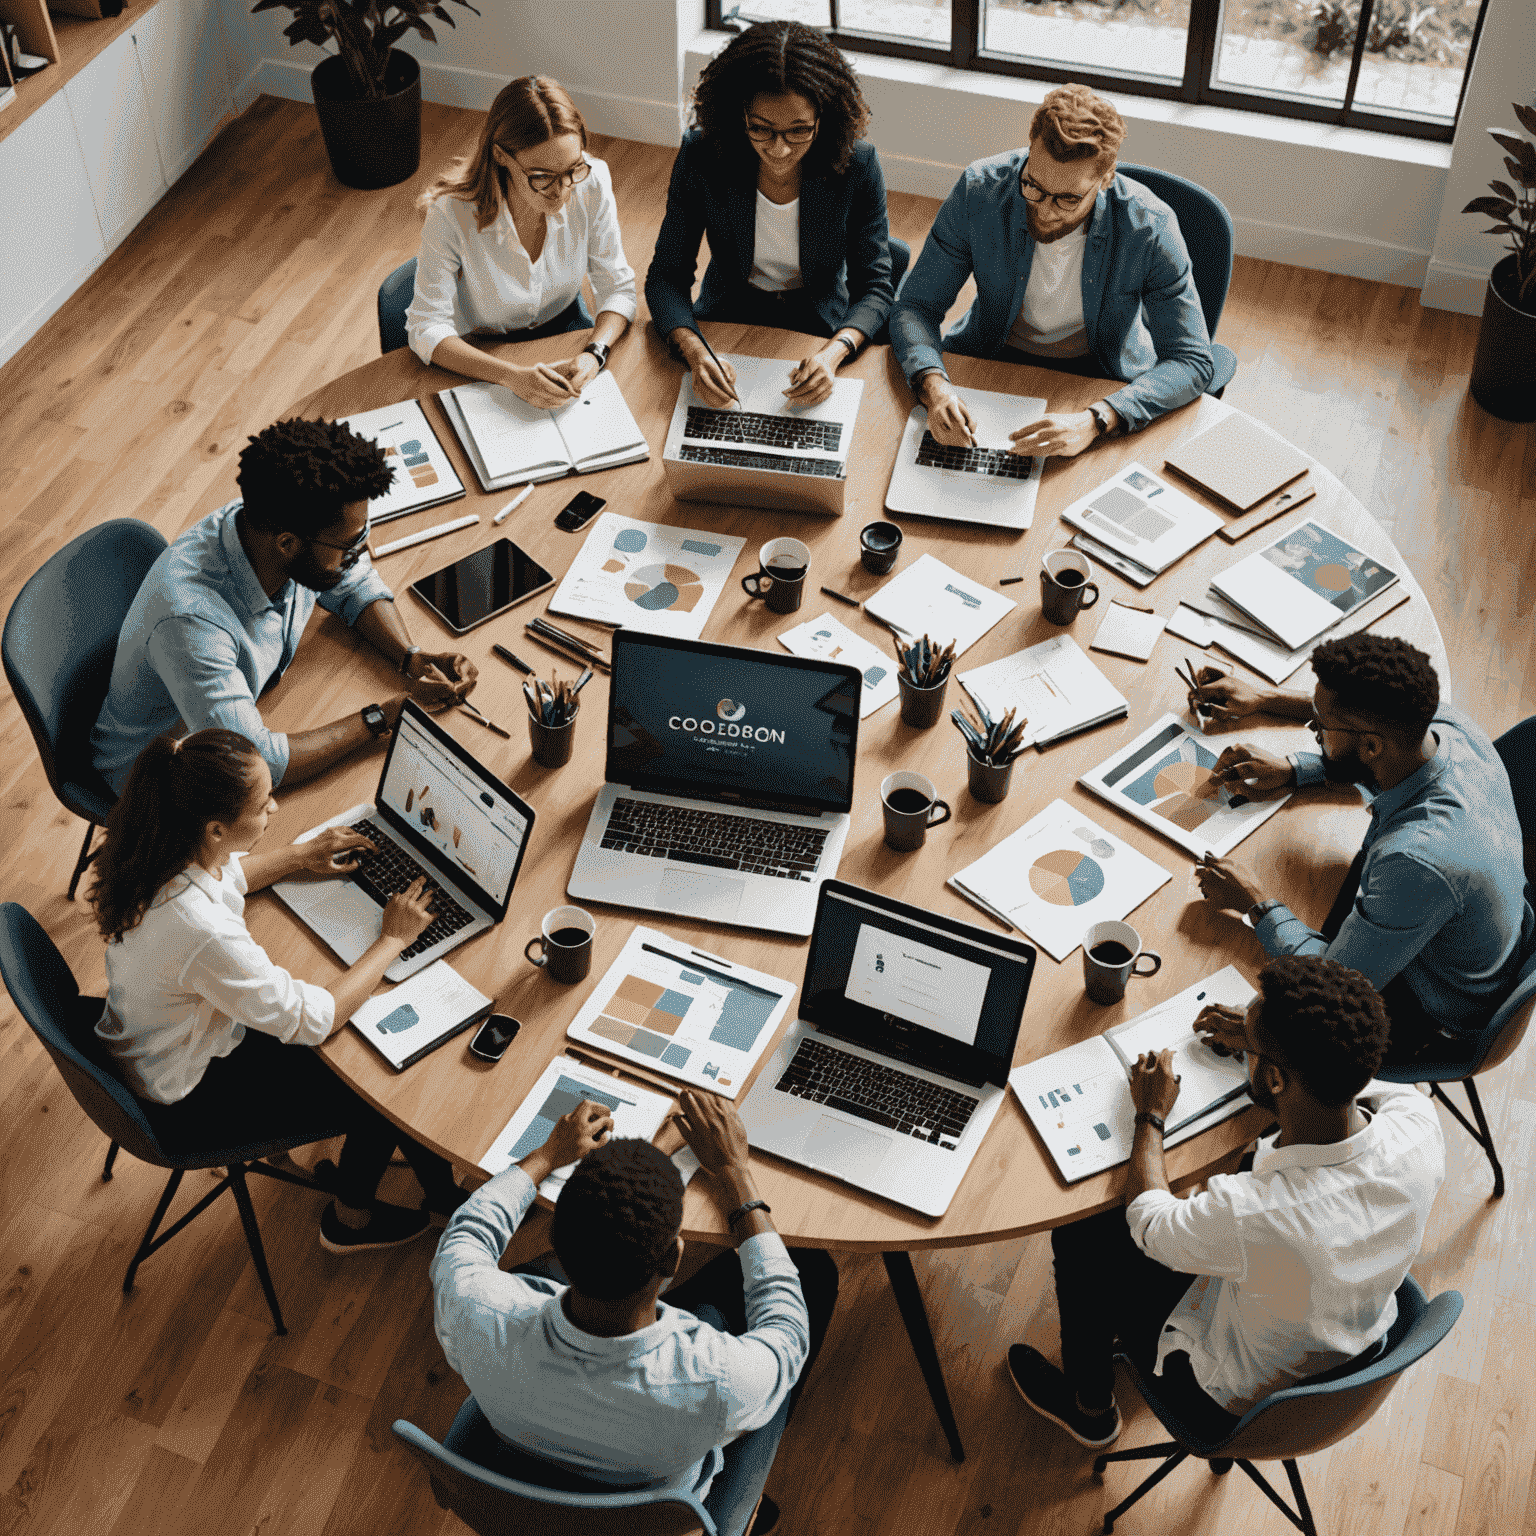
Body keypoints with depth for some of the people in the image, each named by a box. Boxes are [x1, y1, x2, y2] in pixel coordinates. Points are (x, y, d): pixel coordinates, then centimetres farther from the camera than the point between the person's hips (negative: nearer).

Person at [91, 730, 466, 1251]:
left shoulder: (155, 856, -18)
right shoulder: (202, 933, -43)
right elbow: (312, 1020, -29)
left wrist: (300, 856, 4)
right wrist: (393, 939, -19)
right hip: (190, 1102, -8)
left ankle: (438, 1183, 31)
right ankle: (350, 1218, 35)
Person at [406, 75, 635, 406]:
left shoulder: (592, 184, -21)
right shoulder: (451, 214, -30)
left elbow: (618, 288, -10)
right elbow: (427, 329, -25)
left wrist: (594, 354, -31)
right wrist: (510, 375, -41)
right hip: (479, 352, -3)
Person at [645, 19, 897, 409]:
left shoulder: (857, 165, -17)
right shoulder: (701, 156, -16)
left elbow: (873, 286, -10)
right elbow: (667, 276, -12)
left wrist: (832, 354, -31)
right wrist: (696, 354, -32)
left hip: (820, 331, 0)